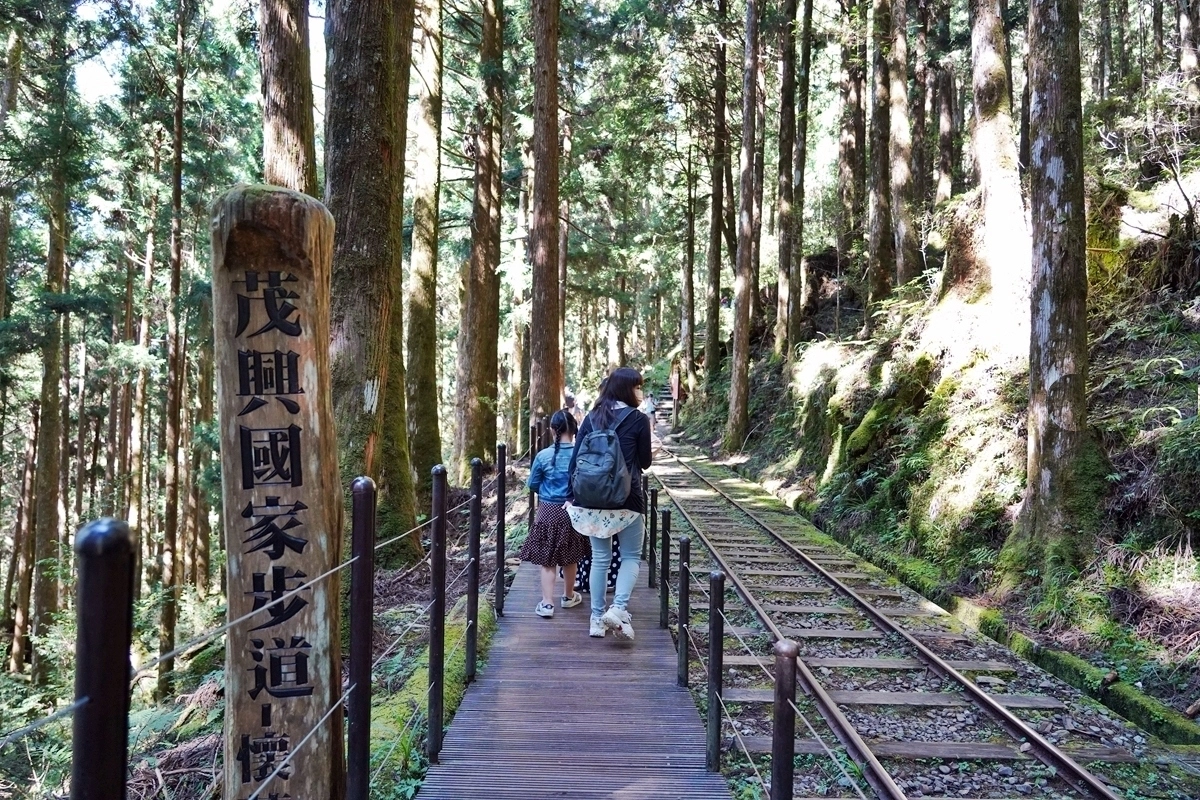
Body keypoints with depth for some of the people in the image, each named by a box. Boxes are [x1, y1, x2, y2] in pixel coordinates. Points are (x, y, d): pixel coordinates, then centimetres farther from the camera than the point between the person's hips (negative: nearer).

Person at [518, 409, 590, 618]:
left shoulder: (543, 456, -11)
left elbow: (532, 484, 0)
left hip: (548, 512, -1)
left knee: (547, 559, 7)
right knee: (570, 558, 18)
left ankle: (547, 603, 4)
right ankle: (568, 596, 33)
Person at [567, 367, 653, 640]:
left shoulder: (592, 418, 7)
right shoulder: (639, 420, -5)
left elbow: (575, 458, 5)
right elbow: (645, 462, 3)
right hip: (626, 499, -4)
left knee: (599, 558, 13)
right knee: (631, 556, 9)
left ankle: (597, 618, 16)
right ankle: (619, 608, -10)